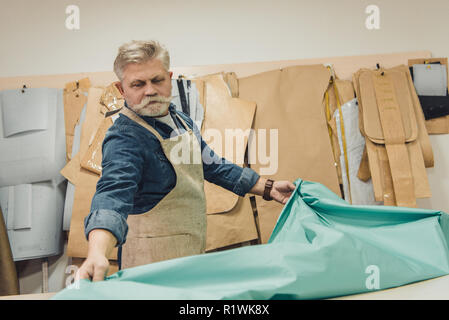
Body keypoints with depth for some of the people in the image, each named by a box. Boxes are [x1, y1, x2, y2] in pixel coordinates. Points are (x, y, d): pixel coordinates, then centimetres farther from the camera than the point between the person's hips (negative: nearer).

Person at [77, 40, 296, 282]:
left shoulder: (183, 121, 8)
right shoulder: (124, 139, -20)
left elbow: (213, 166, 18)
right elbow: (113, 192, -37)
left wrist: (268, 188, 18)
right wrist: (97, 254, -55)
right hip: (154, 263, -8)